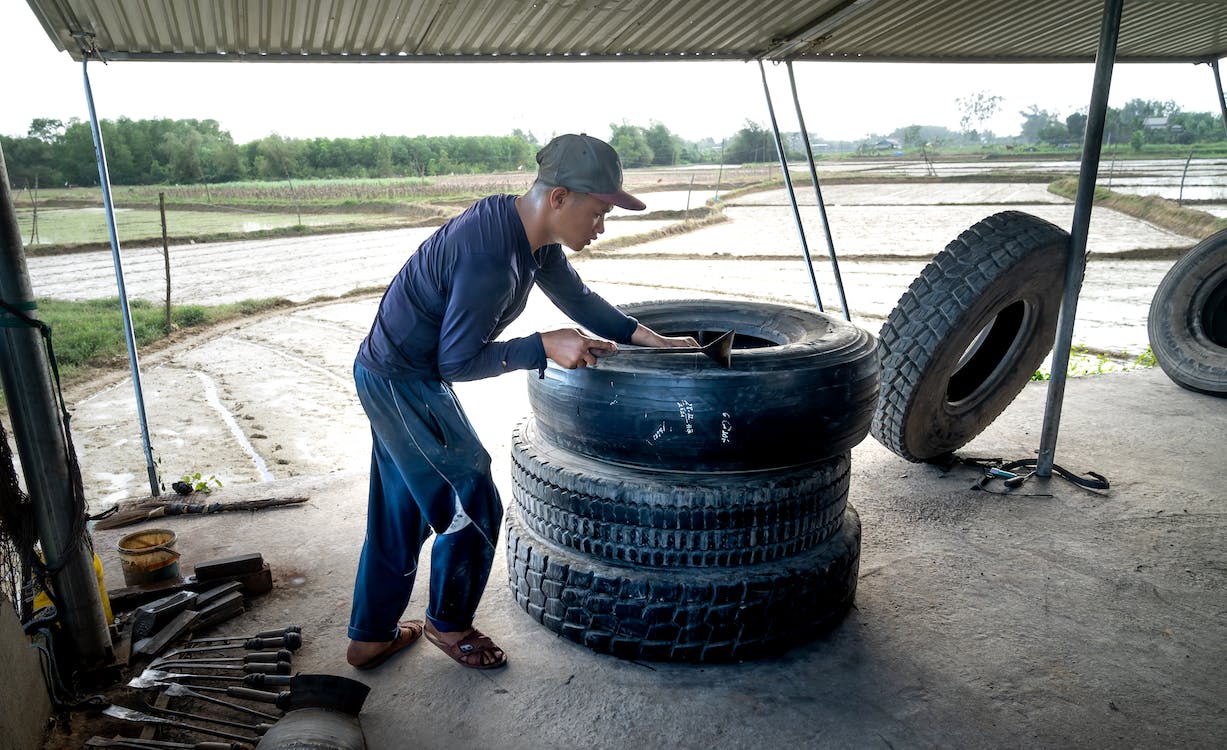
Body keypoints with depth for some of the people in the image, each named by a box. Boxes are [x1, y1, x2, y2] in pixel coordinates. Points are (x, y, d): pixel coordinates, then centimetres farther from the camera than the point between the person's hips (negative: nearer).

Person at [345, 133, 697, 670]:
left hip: (386, 373, 9)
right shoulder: (491, 259, -31)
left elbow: (577, 297, 9)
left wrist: (649, 337, 2)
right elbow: (456, 363, -24)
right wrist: (543, 347, -23)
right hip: (403, 383, -9)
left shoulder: (533, 235, -2)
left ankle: (371, 637, 35)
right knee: (472, 505, 3)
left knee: (399, 512, 19)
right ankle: (448, 623, 27)